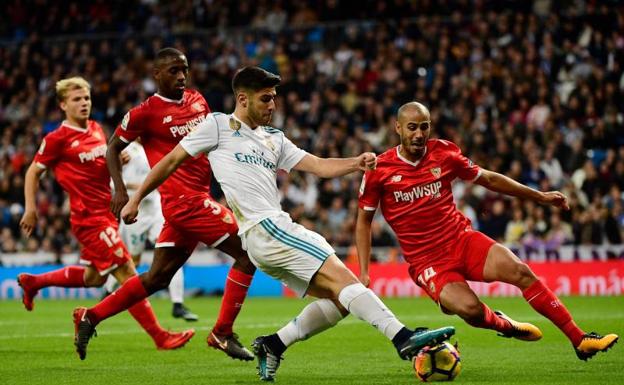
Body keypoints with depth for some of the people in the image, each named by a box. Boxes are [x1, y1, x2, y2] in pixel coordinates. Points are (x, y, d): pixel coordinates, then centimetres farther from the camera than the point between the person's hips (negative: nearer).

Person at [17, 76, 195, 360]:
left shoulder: (97, 130, 11)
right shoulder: (58, 139, -10)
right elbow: (33, 172, -2)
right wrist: (31, 209, -8)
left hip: (106, 212, 9)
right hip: (89, 217, -9)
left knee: (94, 277, 20)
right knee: (127, 273, -11)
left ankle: (32, 283, 38)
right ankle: (160, 336, -8)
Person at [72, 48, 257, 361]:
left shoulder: (198, 101, 12)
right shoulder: (146, 112, -7)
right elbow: (114, 147, 3)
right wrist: (120, 189, -8)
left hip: (198, 197, 8)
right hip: (184, 199, -8)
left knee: (157, 277, 11)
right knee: (246, 253, -10)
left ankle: (92, 317, 20)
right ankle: (222, 334, -4)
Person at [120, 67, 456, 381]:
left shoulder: (274, 138, 23)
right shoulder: (218, 125, 6)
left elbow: (319, 166, 14)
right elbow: (172, 161, 11)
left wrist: (355, 163, -4)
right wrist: (135, 200, 11)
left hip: (276, 231, 8)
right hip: (264, 227, -8)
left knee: (338, 299, 0)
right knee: (342, 278, -19)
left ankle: (273, 345, 6)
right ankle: (403, 338, -28)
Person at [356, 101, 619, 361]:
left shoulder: (444, 153, 1)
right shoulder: (379, 170, -6)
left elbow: (489, 179, 15)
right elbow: (364, 220, 5)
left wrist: (539, 196, 18)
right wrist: (364, 272, -3)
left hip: (462, 239, 3)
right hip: (427, 261, -3)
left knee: (520, 272, -19)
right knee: (469, 309, -29)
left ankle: (579, 339, -11)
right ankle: (505, 325, 8)